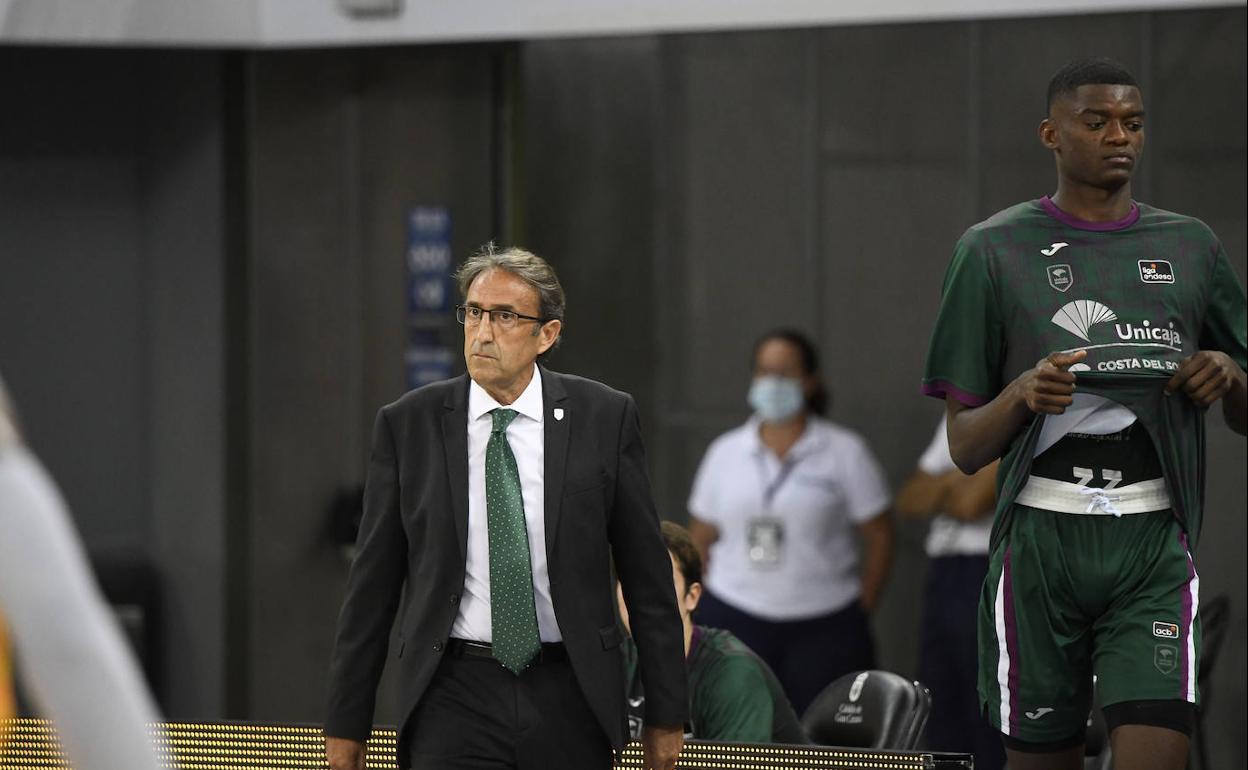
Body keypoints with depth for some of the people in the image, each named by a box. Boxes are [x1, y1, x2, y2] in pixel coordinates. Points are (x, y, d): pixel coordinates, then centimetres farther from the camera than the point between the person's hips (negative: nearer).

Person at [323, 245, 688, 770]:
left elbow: (648, 578, 5)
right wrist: (346, 722, 5)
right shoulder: (407, 425, 1)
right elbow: (372, 586, 5)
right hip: (455, 703, -1)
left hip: (570, 703, 1)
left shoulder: (604, 418, 1)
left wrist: (665, 715, 5)